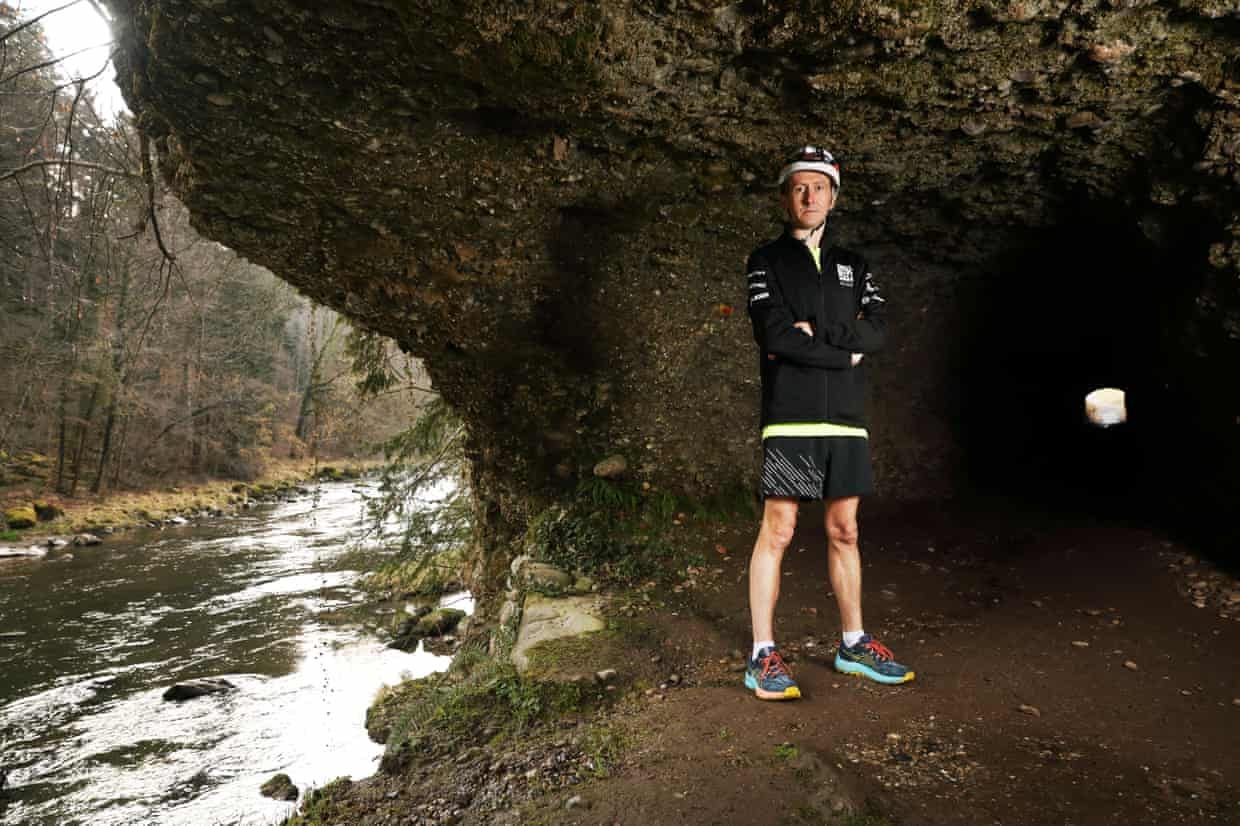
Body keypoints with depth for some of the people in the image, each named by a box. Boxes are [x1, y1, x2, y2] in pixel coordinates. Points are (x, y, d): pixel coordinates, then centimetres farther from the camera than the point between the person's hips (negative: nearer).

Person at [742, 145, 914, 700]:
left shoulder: (852, 265, 18)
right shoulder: (767, 261, 4)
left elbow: (878, 329, 3)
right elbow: (775, 335, -11)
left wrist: (817, 332, -10)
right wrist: (845, 353, -5)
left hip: (847, 420, 5)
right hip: (790, 419, -5)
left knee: (844, 531, 11)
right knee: (777, 531, -5)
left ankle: (853, 644, 23)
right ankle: (763, 656, 2)